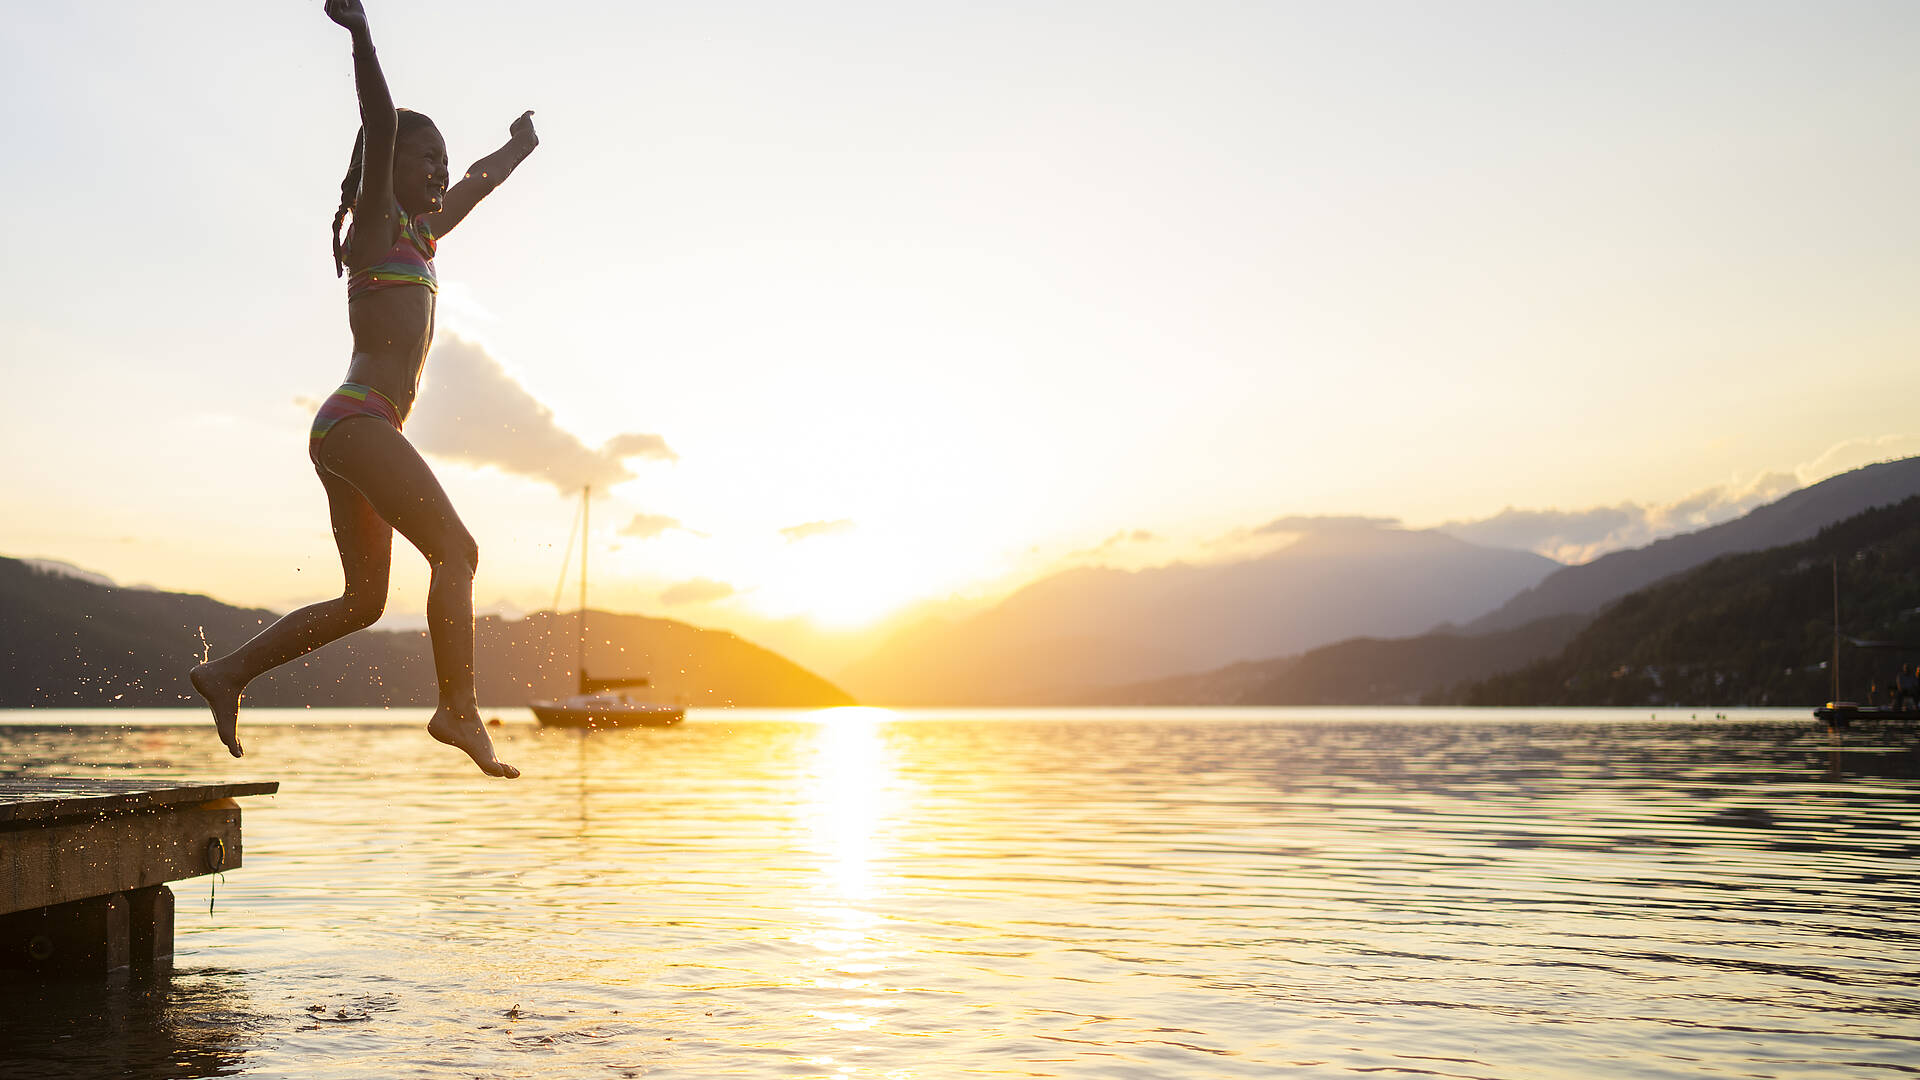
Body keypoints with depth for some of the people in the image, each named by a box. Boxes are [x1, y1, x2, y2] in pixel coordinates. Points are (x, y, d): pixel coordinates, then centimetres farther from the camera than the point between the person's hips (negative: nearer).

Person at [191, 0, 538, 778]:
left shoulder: (418, 236, 24)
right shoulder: (375, 220, 1)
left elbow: (473, 187, 42)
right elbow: (380, 125, -14)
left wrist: (515, 150, 59)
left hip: (348, 435, 9)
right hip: (359, 420, -9)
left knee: (363, 601, 9)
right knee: (455, 549, -16)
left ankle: (228, 673, 13)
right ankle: (458, 709, -21)